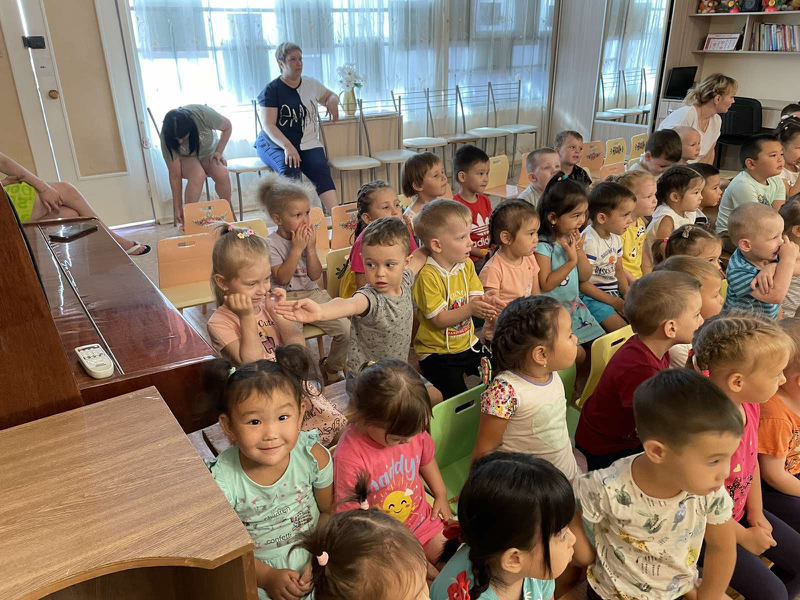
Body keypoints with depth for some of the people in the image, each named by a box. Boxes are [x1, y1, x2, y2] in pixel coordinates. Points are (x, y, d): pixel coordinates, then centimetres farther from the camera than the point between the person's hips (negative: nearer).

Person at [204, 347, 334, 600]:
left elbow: (330, 511, -1)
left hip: (313, 563, 1)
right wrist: (268, 577, -14)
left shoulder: (315, 456, -16)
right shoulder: (222, 481, -20)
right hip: (256, 575, -1)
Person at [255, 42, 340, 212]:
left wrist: (333, 101, 2)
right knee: (289, 169, -36)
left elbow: (330, 96, 30)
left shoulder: (311, 84, 10)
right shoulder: (271, 90, -5)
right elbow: (268, 125, -15)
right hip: (275, 144, -3)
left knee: (321, 171, -28)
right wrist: (287, 146, -32)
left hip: (307, 144, 3)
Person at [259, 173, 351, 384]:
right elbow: (282, 278, -19)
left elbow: (315, 275, 0)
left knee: (346, 329, -10)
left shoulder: (307, 238, 4)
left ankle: (331, 368, 15)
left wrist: (311, 248, -12)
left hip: (313, 294, 5)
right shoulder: (271, 244, -10)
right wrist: (296, 249, -20)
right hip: (286, 299, -4)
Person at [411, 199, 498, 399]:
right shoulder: (428, 275, -22)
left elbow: (475, 299, -2)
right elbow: (439, 319, -22)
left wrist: (486, 304, -26)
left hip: (467, 344, 7)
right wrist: (470, 309, -36)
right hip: (437, 352, -7)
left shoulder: (467, 265, 1)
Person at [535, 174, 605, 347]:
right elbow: (546, 285, -21)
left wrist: (580, 251, -9)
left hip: (576, 306, 8)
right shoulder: (543, 245, -18)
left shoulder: (575, 238, 4)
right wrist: (571, 261, -25)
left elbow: (585, 277, 7)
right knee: (577, 354, -18)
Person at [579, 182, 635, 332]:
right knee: (624, 329, -22)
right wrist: (614, 302, -16)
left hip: (615, 294, 9)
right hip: (593, 297, -9)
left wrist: (626, 294, 0)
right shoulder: (589, 242, -21)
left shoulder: (615, 238, 8)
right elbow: (583, 284, -20)